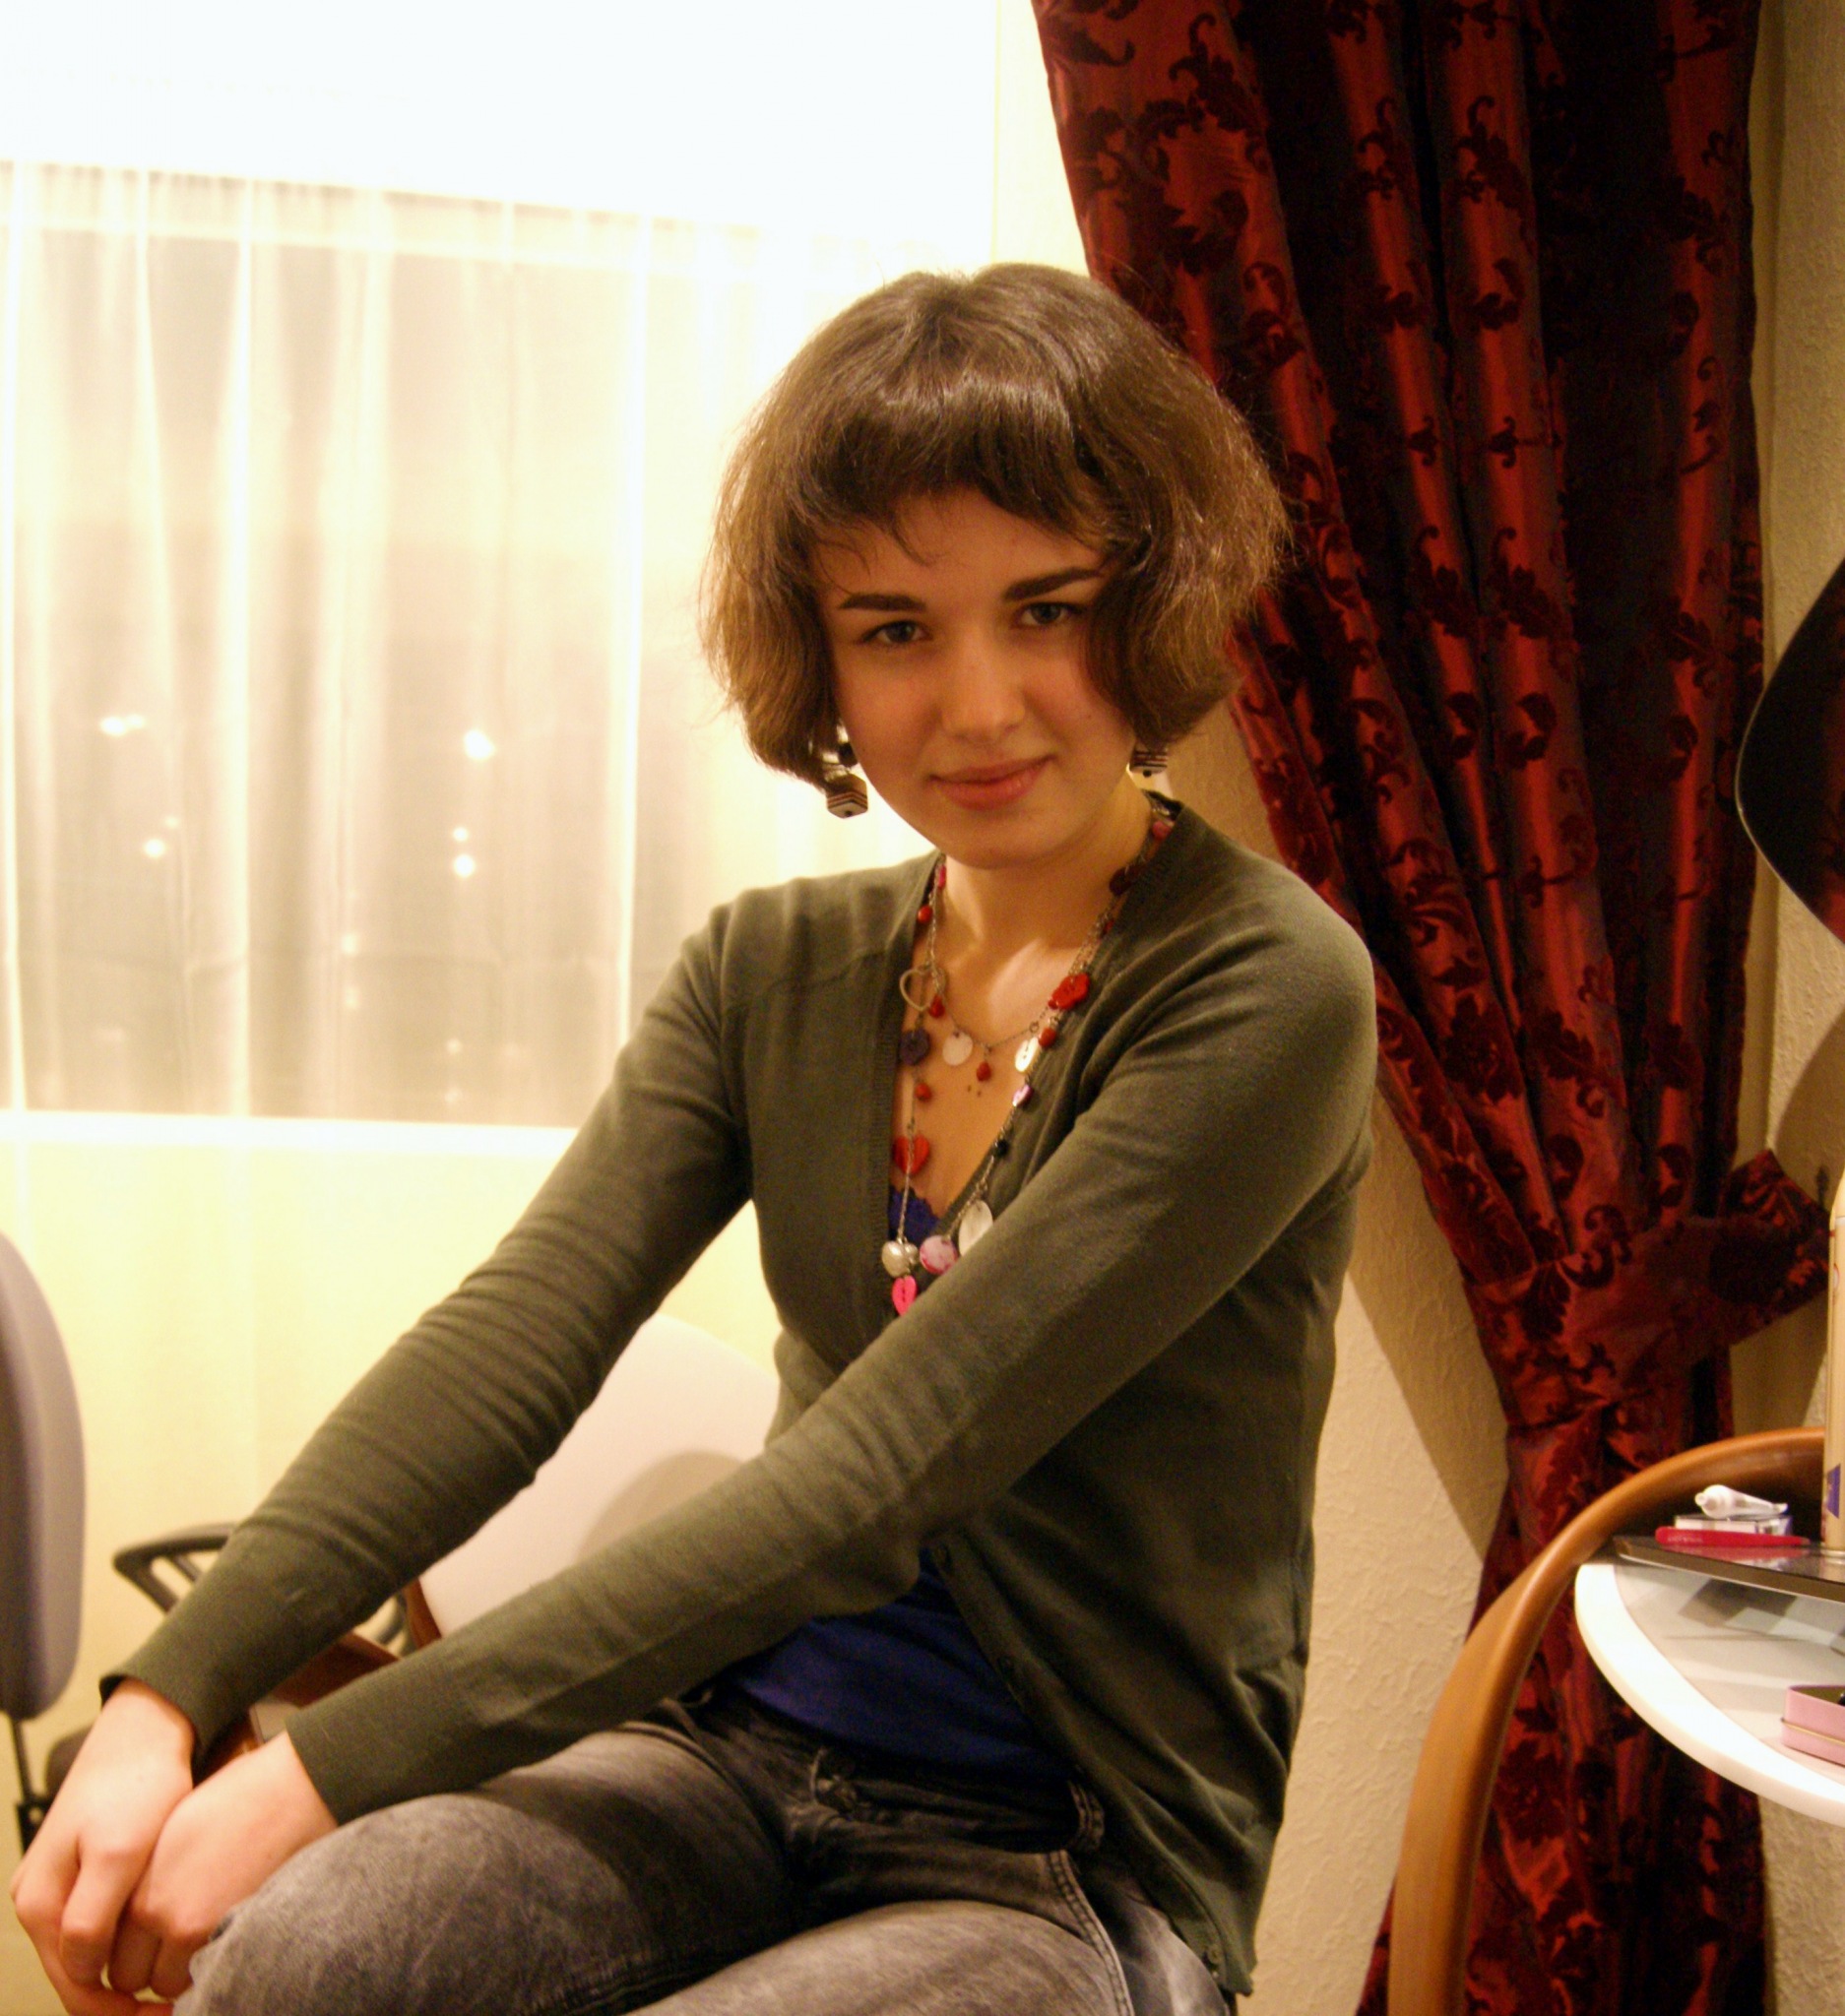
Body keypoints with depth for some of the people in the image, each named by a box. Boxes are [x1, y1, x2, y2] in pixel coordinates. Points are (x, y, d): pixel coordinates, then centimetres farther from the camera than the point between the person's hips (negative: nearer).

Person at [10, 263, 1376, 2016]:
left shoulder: (1264, 996, -14)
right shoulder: (771, 969, 5)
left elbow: (880, 1472, -22)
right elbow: (513, 1339, -8)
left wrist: (337, 1764, -23)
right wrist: (173, 1696, -23)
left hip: (1079, 1867, -4)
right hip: (744, 1753, 4)